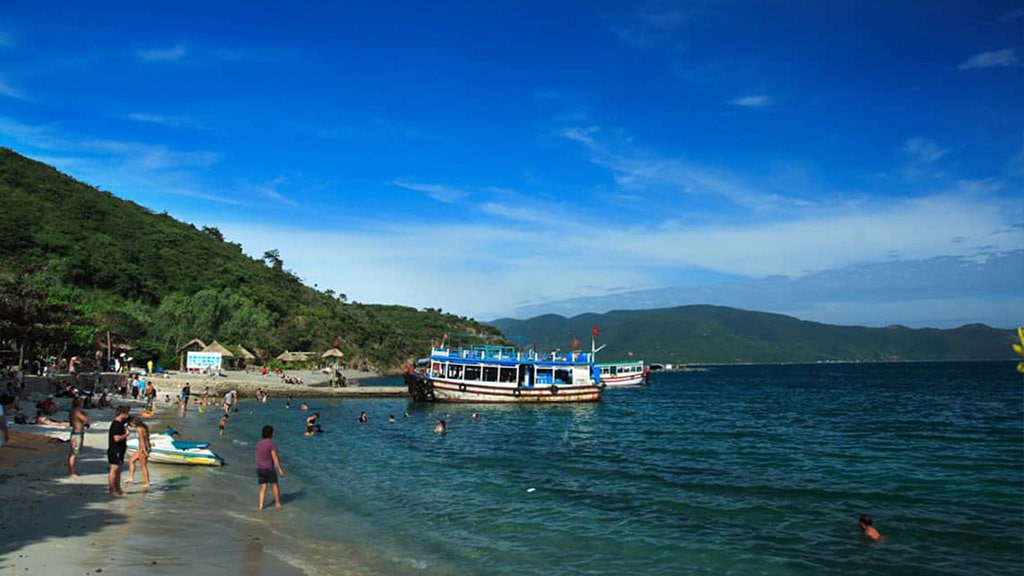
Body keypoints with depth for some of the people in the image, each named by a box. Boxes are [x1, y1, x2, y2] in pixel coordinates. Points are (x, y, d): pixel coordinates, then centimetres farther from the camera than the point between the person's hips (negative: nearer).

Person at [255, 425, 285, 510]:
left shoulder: (258, 443, 8)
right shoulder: (272, 443, -14)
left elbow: (258, 457, 16)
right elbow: (274, 457, -18)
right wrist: (280, 469, -15)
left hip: (259, 468, 6)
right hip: (268, 469, -6)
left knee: (263, 487, 11)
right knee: (274, 485, 12)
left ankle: (261, 505, 3)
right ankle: (278, 503, 21)